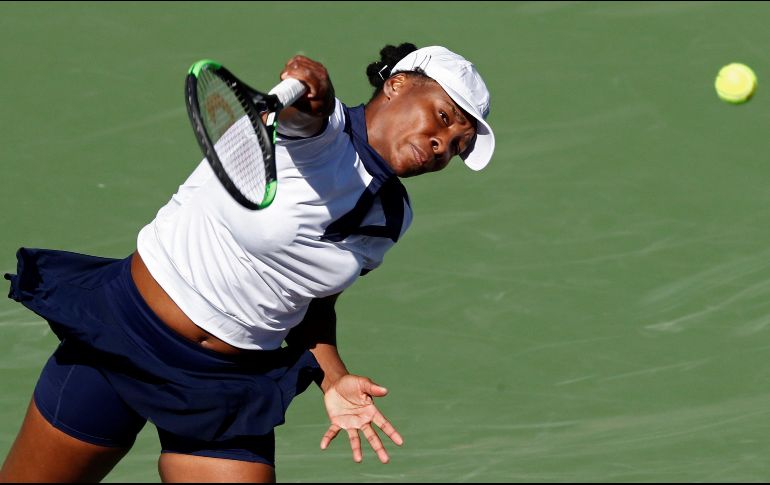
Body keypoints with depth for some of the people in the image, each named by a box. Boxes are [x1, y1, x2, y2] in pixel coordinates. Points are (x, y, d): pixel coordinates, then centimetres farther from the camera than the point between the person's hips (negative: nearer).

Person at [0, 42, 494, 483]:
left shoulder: (391, 218, 5)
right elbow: (304, 104, -42)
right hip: (120, 341, -6)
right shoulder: (318, 129, -16)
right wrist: (310, 87, -65)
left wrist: (331, 376, 0)